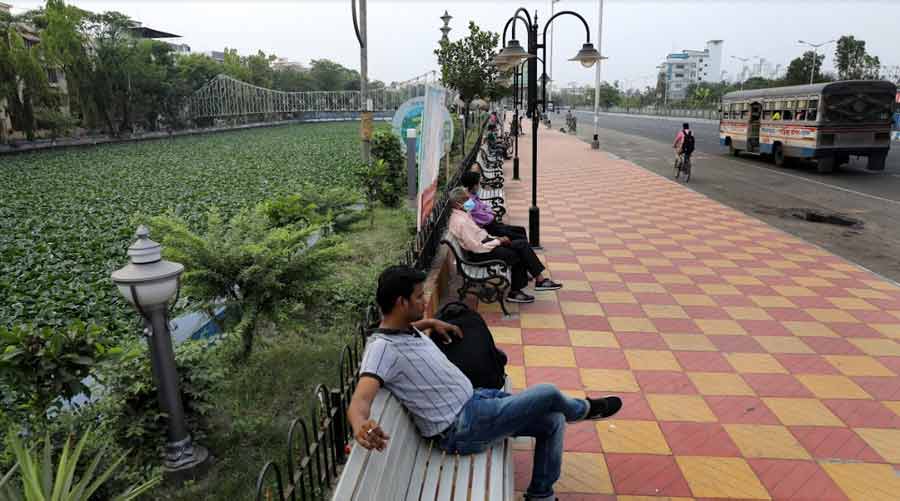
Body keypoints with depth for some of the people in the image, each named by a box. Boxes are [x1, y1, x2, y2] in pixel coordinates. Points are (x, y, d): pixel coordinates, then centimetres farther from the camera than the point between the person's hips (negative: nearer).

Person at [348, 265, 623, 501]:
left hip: (475, 399, 9)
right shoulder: (383, 347, -23)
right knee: (548, 394, -7)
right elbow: (360, 400, -36)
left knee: (553, 421, 10)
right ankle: (583, 409, 29)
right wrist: (361, 426, -57)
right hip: (463, 429, -9)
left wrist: (430, 322, 16)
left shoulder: (406, 329, 5)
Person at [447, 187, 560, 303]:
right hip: (480, 254, -9)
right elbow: (476, 247, -24)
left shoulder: (463, 214, 8)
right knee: (518, 256, -13)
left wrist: (496, 238, 5)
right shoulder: (461, 222, -23)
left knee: (522, 244, -3)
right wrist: (498, 241, -14)